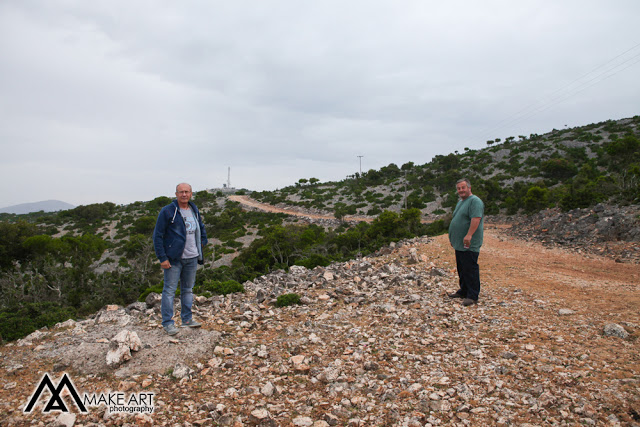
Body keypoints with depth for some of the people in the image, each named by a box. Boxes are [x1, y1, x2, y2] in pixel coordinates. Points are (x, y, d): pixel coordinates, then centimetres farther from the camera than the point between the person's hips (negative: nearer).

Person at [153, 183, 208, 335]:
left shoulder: (194, 210, 9)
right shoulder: (167, 211, -10)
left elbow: (201, 227, 29)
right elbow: (157, 236, -10)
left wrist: (203, 242, 16)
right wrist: (162, 258, -14)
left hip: (192, 258, 6)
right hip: (173, 258, -6)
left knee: (188, 289, 14)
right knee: (170, 290, -3)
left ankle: (187, 319, 24)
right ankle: (167, 322, 5)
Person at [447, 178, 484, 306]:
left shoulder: (475, 201, -11)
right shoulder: (460, 202, 20)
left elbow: (476, 219, -24)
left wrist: (469, 235, -30)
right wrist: (452, 237, 24)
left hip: (469, 245, -10)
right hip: (459, 244, 10)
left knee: (470, 269, -7)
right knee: (461, 269, 16)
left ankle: (472, 296, -2)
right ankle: (463, 291, 27)